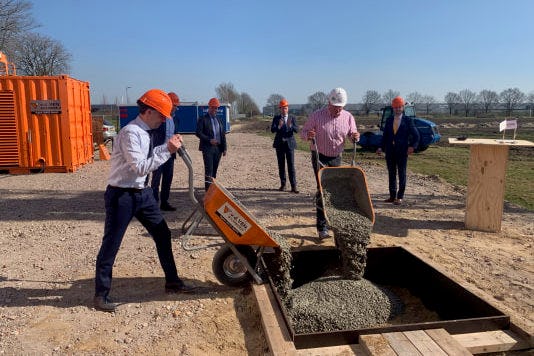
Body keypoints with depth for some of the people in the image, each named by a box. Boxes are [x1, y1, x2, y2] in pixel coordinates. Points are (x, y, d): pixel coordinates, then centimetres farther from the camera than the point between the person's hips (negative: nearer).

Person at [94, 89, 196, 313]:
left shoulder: (145, 132, 6)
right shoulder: (130, 133, -21)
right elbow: (140, 167, -27)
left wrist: (168, 145, 7)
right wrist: (168, 151, -25)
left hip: (142, 193, 9)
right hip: (121, 196, -9)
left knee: (162, 235, 12)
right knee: (111, 244, 2)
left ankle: (172, 282, 26)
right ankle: (101, 295, 19)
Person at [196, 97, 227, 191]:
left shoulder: (219, 120, 17)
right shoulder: (202, 119, 1)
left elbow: (223, 135, 16)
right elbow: (198, 133, -8)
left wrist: (224, 148, 10)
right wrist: (209, 140, -18)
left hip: (218, 148, 5)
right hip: (208, 148, -5)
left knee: (214, 170, 8)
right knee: (208, 170, -9)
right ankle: (208, 190, -9)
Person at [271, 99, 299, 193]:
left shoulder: (292, 118, 4)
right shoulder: (276, 118, 6)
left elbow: (296, 130, -7)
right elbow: (272, 129, -8)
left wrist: (290, 125, -27)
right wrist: (278, 126, -28)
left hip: (289, 143, -1)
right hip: (279, 144, 1)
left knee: (291, 165, -6)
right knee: (281, 165, 7)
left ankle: (293, 186, -6)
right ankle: (283, 184, 17)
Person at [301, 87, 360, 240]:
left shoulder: (348, 117, -2)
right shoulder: (317, 115, -12)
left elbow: (352, 134, 7)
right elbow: (303, 132, -6)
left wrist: (355, 137, -17)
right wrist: (308, 135, -30)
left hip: (337, 158, 4)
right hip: (320, 157, -4)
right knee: (323, 190, -11)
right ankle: (322, 227, -8)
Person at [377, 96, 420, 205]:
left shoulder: (408, 120, 1)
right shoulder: (389, 120, 9)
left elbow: (416, 136, 3)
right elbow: (385, 135, 10)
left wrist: (412, 146, -11)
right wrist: (382, 147, -2)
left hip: (402, 151, -3)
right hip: (390, 151, 3)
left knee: (402, 174, 3)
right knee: (391, 173, 8)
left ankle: (400, 197, 9)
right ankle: (392, 196, 16)